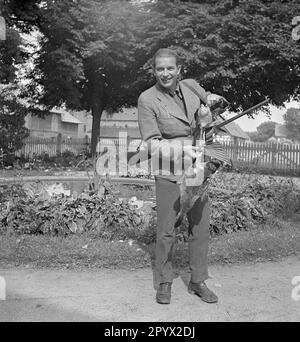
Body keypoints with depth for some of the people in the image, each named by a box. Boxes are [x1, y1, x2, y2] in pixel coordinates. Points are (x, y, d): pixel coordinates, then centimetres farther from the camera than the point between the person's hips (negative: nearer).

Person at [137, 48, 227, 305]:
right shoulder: (147, 99, -9)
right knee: (166, 230, 2)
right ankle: (164, 283, 22)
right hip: (168, 171, -4)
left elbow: (208, 100, 27)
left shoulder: (191, 86, 5)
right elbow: (152, 143, -11)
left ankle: (198, 281, 25)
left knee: (201, 226, 9)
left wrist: (211, 98, 3)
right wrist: (181, 149, -25)